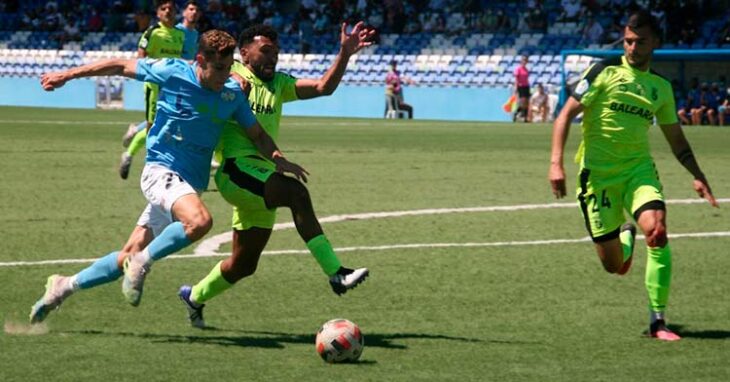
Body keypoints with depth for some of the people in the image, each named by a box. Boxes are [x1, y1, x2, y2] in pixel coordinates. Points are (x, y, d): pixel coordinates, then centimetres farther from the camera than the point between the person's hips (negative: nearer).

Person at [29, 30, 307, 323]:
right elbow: (121, 66, 2)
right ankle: (141, 264, -15)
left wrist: (278, 159, -7)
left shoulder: (233, 93, 2)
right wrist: (67, 75, 6)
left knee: (130, 258, 6)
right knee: (200, 220, -35)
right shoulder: (173, 72, -10)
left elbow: (257, 134, 12)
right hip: (161, 170, -6)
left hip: (191, 183, 6)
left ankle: (65, 286, 24)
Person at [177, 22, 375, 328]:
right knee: (297, 193, -31)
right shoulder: (230, 75, 2)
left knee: (243, 264, 12)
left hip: (263, 178, 8)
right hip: (236, 168, -8)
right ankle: (336, 274, -35)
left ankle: (194, 297, 37)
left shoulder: (279, 83, 17)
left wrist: (345, 54, -8)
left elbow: (324, 87, 7)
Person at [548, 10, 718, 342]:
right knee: (613, 266, 0)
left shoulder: (661, 87, 10)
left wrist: (697, 175, 7)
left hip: (639, 169, 2)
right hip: (598, 174, -2)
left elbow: (675, 139, 20)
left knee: (657, 230, -26)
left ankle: (658, 320, -15)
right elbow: (566, 114, -6)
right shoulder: (604, 72, -3)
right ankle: (625, 237, 41)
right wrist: (556, 162, -17)